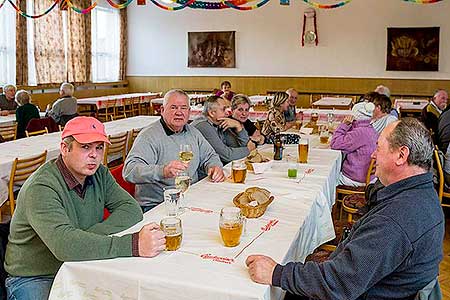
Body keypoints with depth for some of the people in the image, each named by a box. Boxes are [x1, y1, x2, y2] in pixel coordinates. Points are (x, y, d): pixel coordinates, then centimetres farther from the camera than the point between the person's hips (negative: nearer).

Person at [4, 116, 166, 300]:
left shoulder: (99, 173, 1)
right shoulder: (41, 188, -24)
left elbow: (131, 210, -7)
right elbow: (64, 245, -37)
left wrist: (91, 236, -23)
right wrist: (133, 245, -42)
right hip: (34, 279, -5)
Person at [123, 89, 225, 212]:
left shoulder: (192, 132, 13)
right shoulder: (148, 136, -12)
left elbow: (209, 156, 25)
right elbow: (129, 170, -24)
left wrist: (215, 167, -1)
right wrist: (163, 171, -42)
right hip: (155, 205, -7)